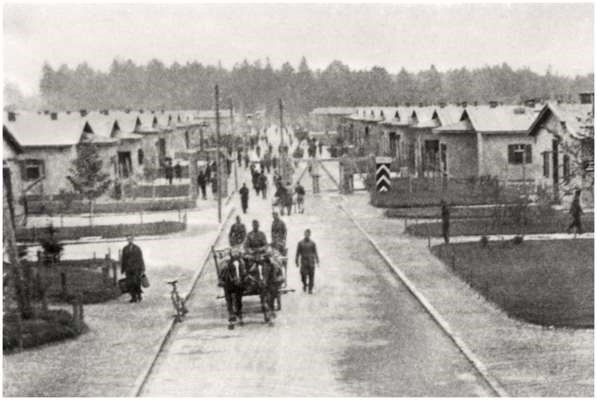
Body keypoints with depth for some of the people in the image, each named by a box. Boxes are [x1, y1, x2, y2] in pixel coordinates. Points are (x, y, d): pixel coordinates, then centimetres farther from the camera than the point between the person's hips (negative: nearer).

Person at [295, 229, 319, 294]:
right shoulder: (300, 243, 5)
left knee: (311, 276, -2)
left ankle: (310, 289, 8)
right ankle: (305, 284, 24)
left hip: (311, 262, 0)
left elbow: (315, 253, 5)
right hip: (303, 262, 0)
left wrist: (317, 261, -1)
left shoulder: (313, 243, 5)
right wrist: (296, 262, 3)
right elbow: (298, 253, 7)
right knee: (303, 276, -7)